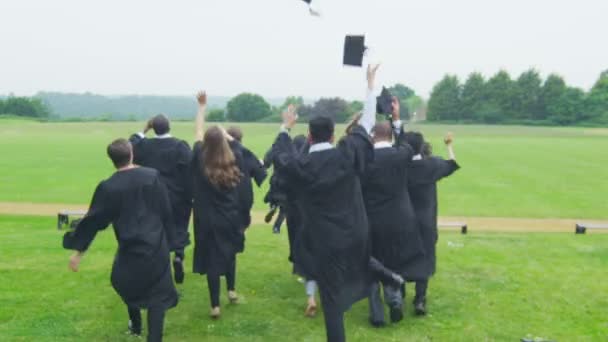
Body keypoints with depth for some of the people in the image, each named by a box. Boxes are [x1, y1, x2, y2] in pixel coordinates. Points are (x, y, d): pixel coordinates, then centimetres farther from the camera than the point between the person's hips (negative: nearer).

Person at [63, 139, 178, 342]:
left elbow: (93, 220, -6)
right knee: (157, 294, 7)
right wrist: (168, 239, 9)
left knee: (128, 285, 28)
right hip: (157, 246, 0)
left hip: (130, 248, 0)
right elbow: (167, 212, -3)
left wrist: (78, 250, 4)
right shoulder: (153, 176, -8)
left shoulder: (108, 187, -12)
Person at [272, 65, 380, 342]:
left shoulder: (300, 165, -13)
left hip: (325, 239, -2)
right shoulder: (348, 153, -12)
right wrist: (370, 84, 8)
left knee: (331, 296, 7)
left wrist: (286, 127, 23)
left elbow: (279, 155, 10)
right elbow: (367, 122, 0)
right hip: (355, 234, 2)